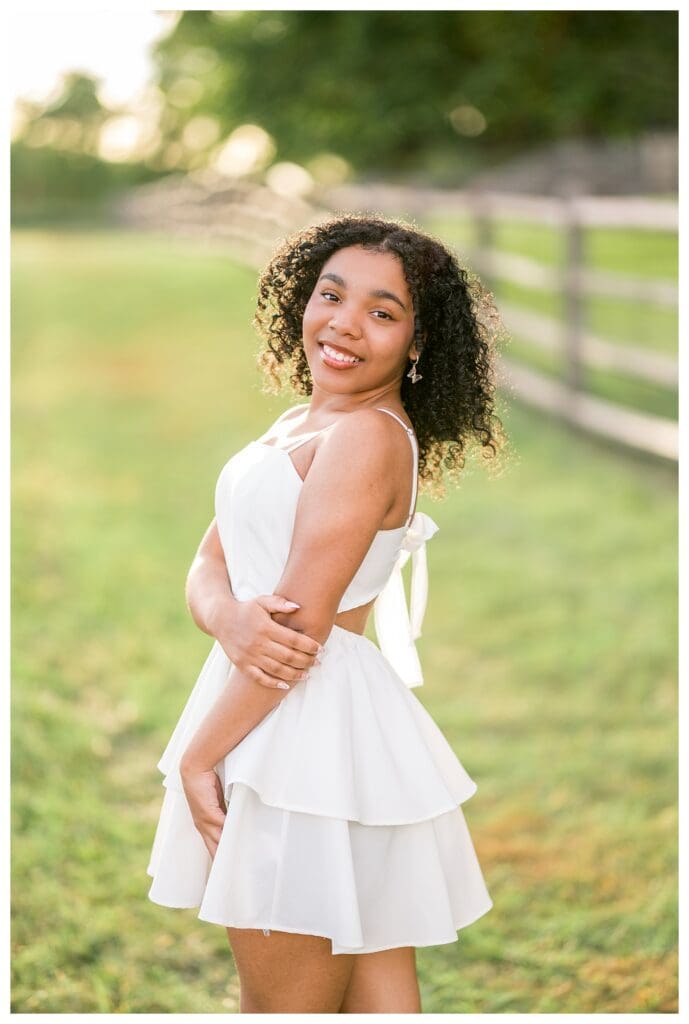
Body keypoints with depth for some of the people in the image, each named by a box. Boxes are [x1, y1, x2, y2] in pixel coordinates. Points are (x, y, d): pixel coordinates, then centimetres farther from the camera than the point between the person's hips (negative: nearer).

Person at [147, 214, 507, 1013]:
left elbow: (302, 629, -17)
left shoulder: (368, 434, -13)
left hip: (314, 736, -9)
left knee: (285, 1004, 3)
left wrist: (196, 756, -10)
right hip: (281, 729, 9)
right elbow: (208, 564, 10)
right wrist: (229, 618, -14)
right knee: (375, 997, 15)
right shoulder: (297, 426, 15)